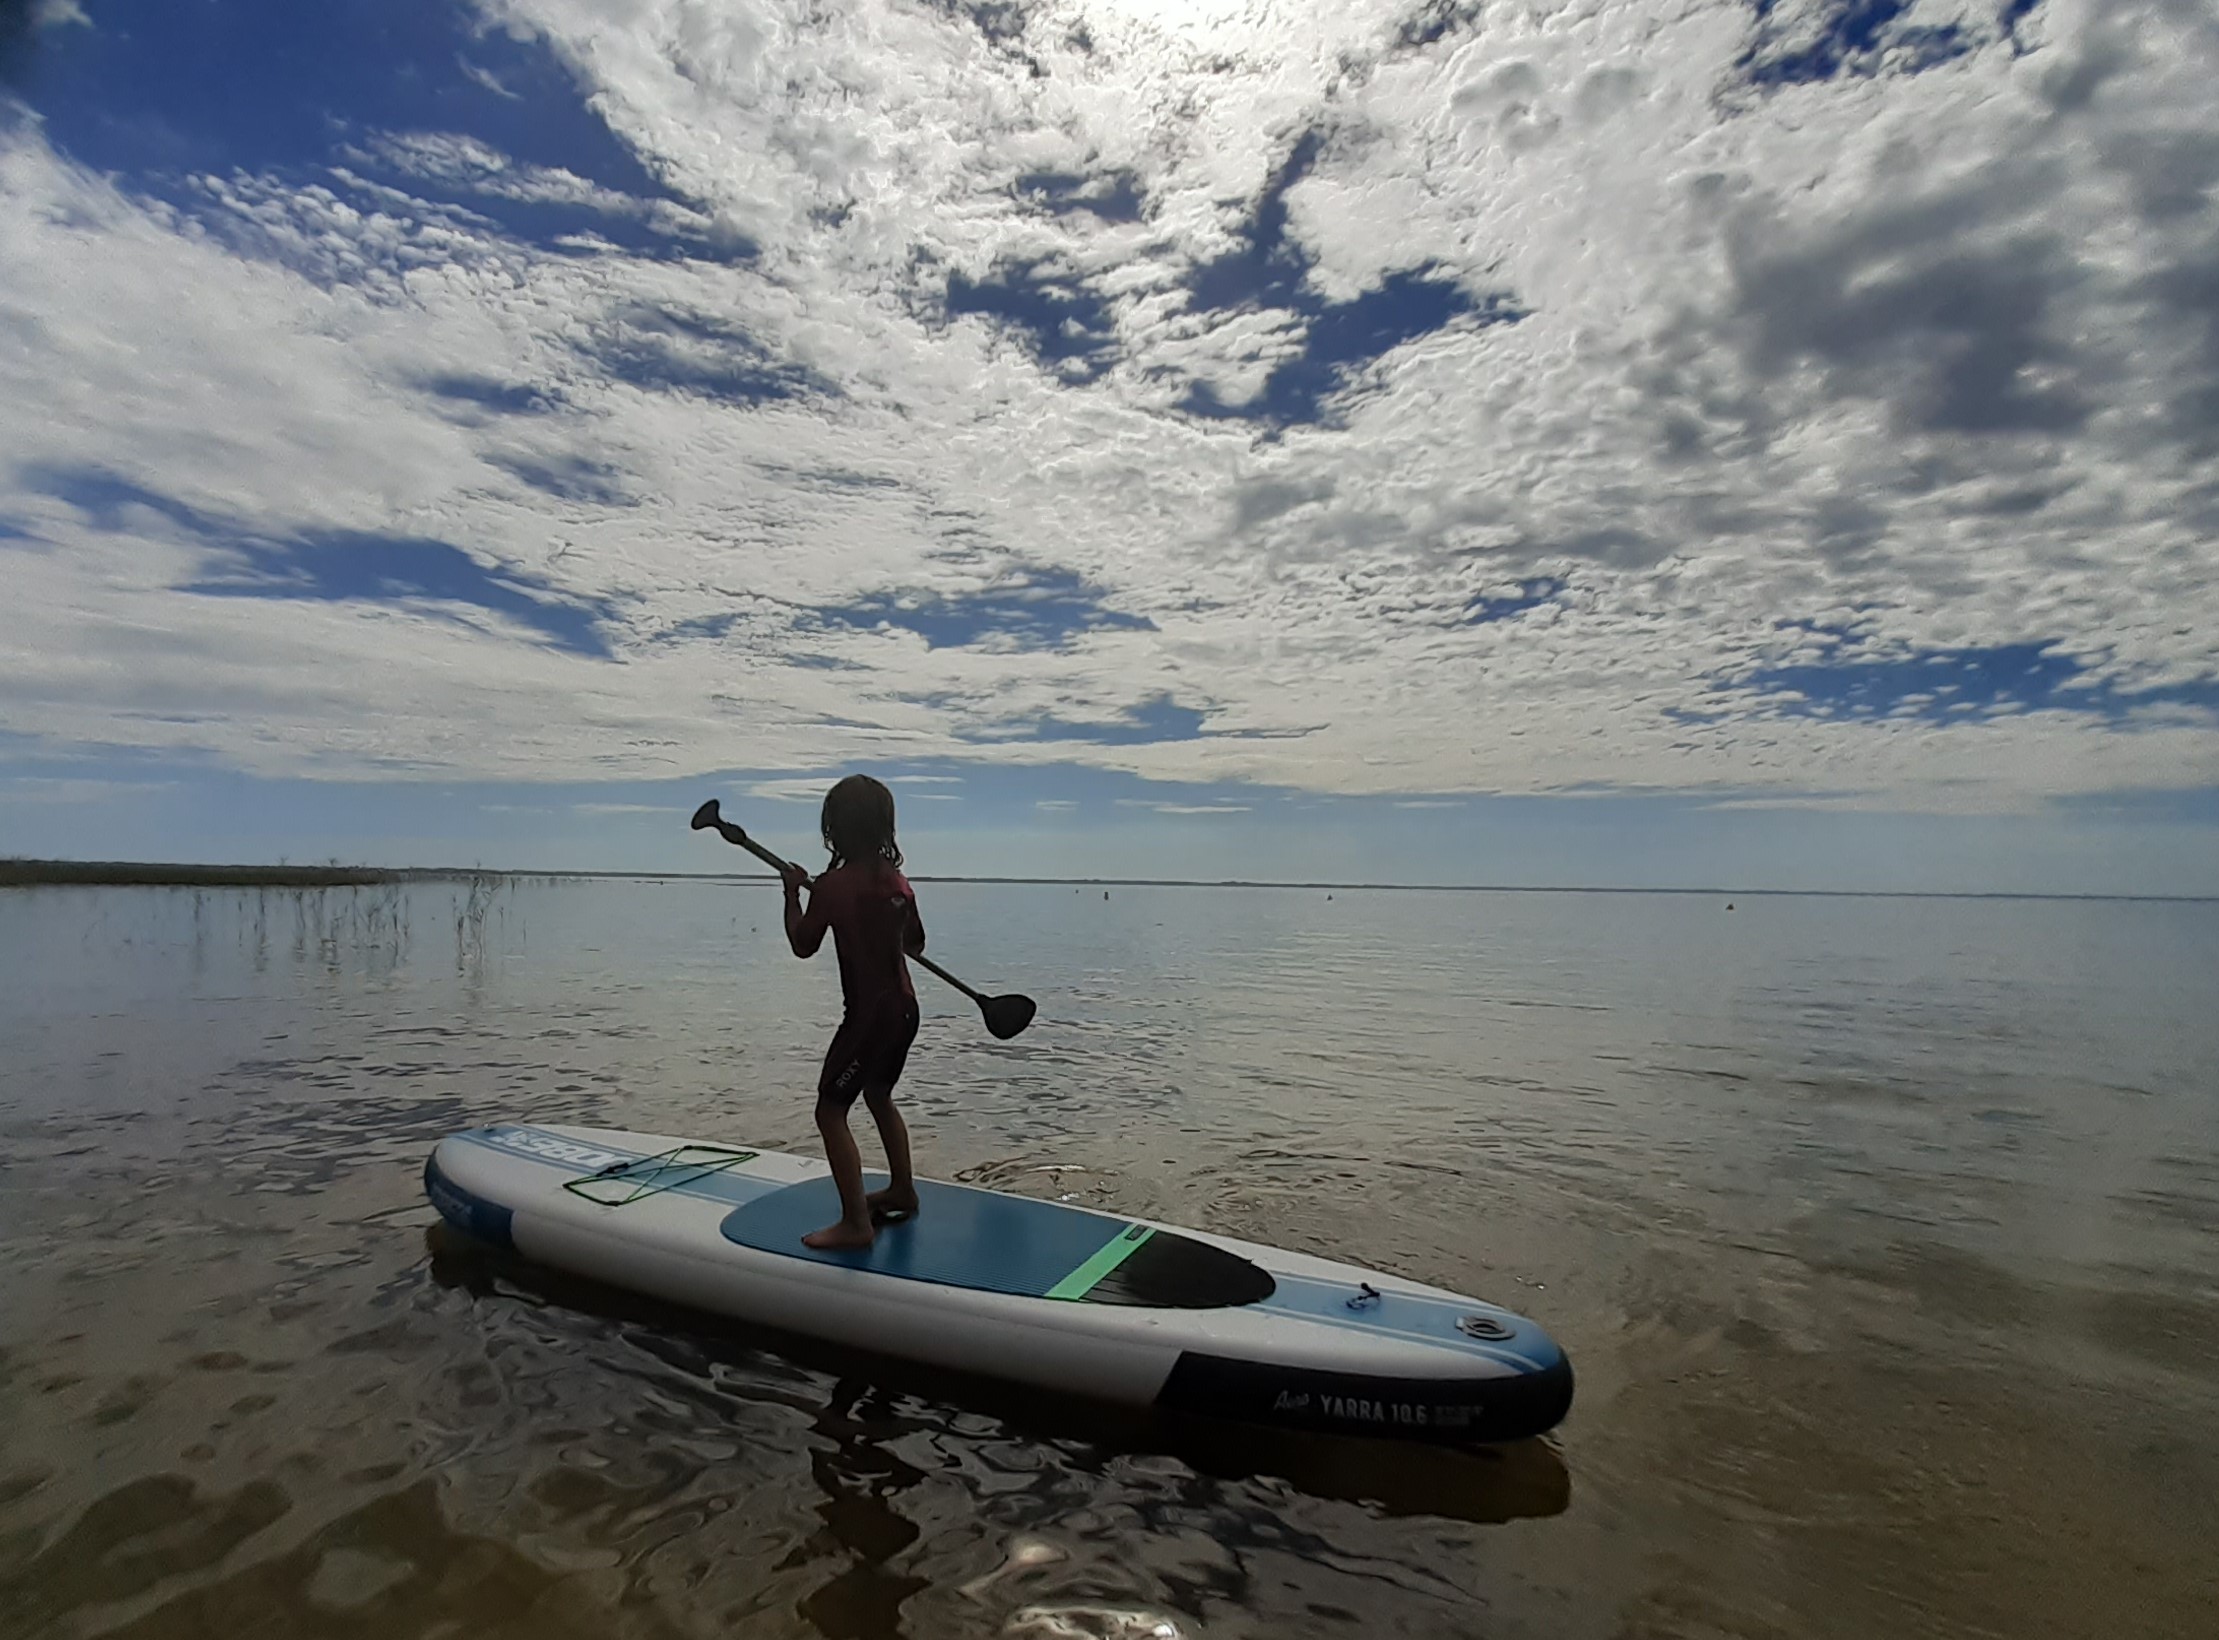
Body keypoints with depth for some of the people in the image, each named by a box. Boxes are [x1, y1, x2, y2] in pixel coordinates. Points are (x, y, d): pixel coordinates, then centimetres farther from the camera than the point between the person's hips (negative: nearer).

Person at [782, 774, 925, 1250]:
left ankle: (856, 1222, 0)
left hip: (869, 1014, -8)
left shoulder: (832, 885, -15)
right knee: (879, 1096, 26)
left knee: (831, 1111, 1)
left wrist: (792, 894, 8)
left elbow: (803, 945, -3)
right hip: (904, 1008, 8)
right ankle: (902, 1191, 38)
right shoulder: (898, 881, 4)